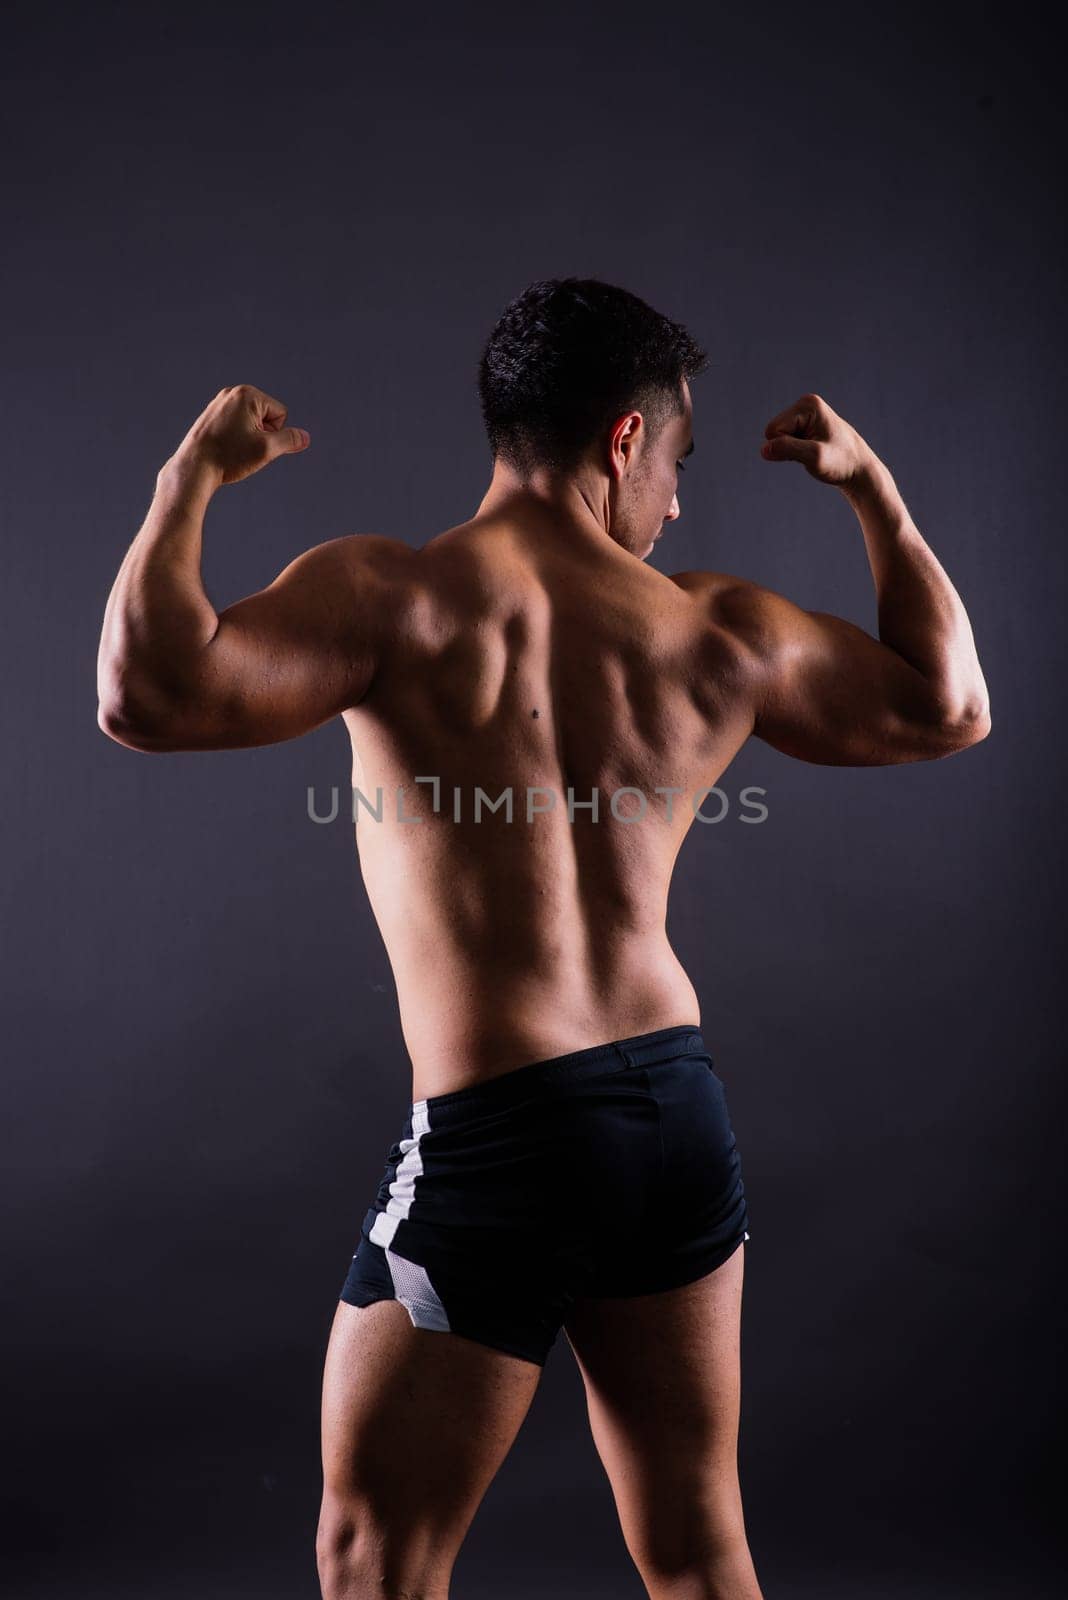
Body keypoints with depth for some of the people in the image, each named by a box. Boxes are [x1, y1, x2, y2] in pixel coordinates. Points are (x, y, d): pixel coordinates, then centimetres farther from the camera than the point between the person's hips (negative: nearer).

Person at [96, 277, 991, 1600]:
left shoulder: (393, 596, -10)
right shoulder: (721, 633, 4)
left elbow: (149, 695, -21)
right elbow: (950, 708, 17)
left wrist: (193, 476, -6)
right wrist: (873, 491, 25)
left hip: (495, 1132, -5)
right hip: (682, 1108, 5)